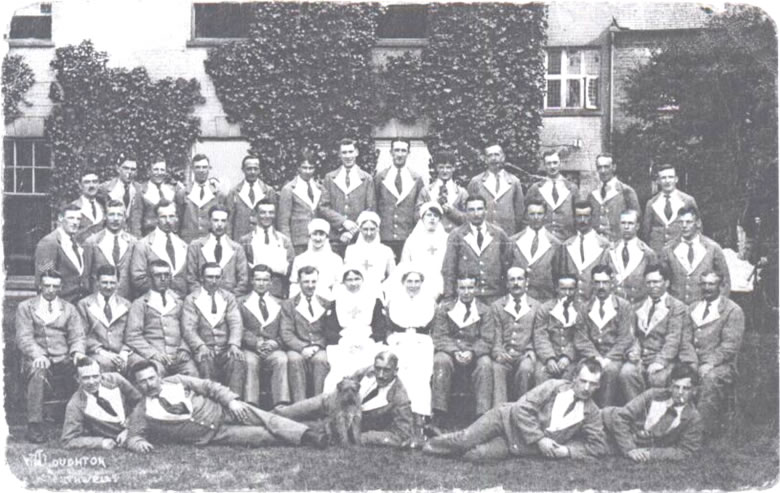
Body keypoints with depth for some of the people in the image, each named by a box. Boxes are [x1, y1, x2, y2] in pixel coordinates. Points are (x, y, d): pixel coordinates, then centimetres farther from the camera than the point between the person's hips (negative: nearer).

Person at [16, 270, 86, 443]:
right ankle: (34, 425, -33)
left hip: (63, 358, 2)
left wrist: (78, 352, -15)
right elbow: (24, 338, -1)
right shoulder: (25, 307, 10)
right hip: (37, 359, -2)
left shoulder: (69, 309, 18)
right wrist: (37, 355, -21)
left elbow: (77, 336, 9)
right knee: (37, 373, -37)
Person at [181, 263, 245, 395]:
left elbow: (236, 324, 4)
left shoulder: (228, 297, 15)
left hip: (226, 350, 2)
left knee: (237, 360, -30)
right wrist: (200, 346, -23)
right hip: (205, 349, -2)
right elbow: (188, 328, -3)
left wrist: (234, 344, -17)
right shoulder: (191, 299, 8)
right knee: (204, 361, -35)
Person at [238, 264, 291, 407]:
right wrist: (255, 343, -14)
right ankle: (250, 405, -37)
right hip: (250, 349, -1)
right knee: (249, 362, -35)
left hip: (273, 349, 1)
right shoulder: (241, 302, 15)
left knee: (282, 360, -32)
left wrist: (275, 343, -11)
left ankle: (282, 404, -36)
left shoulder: (279, 304, 21)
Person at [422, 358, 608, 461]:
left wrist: (568, 450, -14)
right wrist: (539, 439, -18)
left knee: (473, 456, -22)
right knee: (466, 441, -16)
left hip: (528, 449, 1)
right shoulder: (554, 387, -10)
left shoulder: (591, 413, -4)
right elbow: (523, 408, -12)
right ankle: (431, 445, 16)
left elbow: (598, 446, 0)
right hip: (510, 419, -1)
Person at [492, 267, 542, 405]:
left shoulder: (536, 306, 16)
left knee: (526, 368, -34)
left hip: (525, 356, 0)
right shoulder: (497, 306, 16)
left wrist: (532, 350, -9)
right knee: (496, 368, -33)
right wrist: (498, 352, -13)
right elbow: (495, 335, 7)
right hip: (504, 356, 0)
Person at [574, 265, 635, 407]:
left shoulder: (624, 307, 9)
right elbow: (581, 339, 5)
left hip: (614, 357, -2)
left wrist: (607, 359, -14)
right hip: (591, 356, 2)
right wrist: (597, 357, -12)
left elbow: (625, 338, 0)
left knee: (610, 369, -35)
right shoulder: (584, 308, 15)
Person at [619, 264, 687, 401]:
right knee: (626, 373, -27)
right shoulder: (638, 307, 20)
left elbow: (673, 339, -7)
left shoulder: (677, 307, 3)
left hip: (664, 358, -4)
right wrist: (634, 351, -7)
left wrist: (659, 361, -20)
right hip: (640, 357, 4)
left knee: (657, 378, -34)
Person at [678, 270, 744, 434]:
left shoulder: (733, 310, 2)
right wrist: (693, 364, -8)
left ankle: (703, 429, -33)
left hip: (721, 365, -5)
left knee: (710, 378, -37)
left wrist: (709, 364, -18)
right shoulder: (692, 308, 19)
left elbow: (730, 345, -7)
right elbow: (686, 340, 10)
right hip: (693, 365, 5)